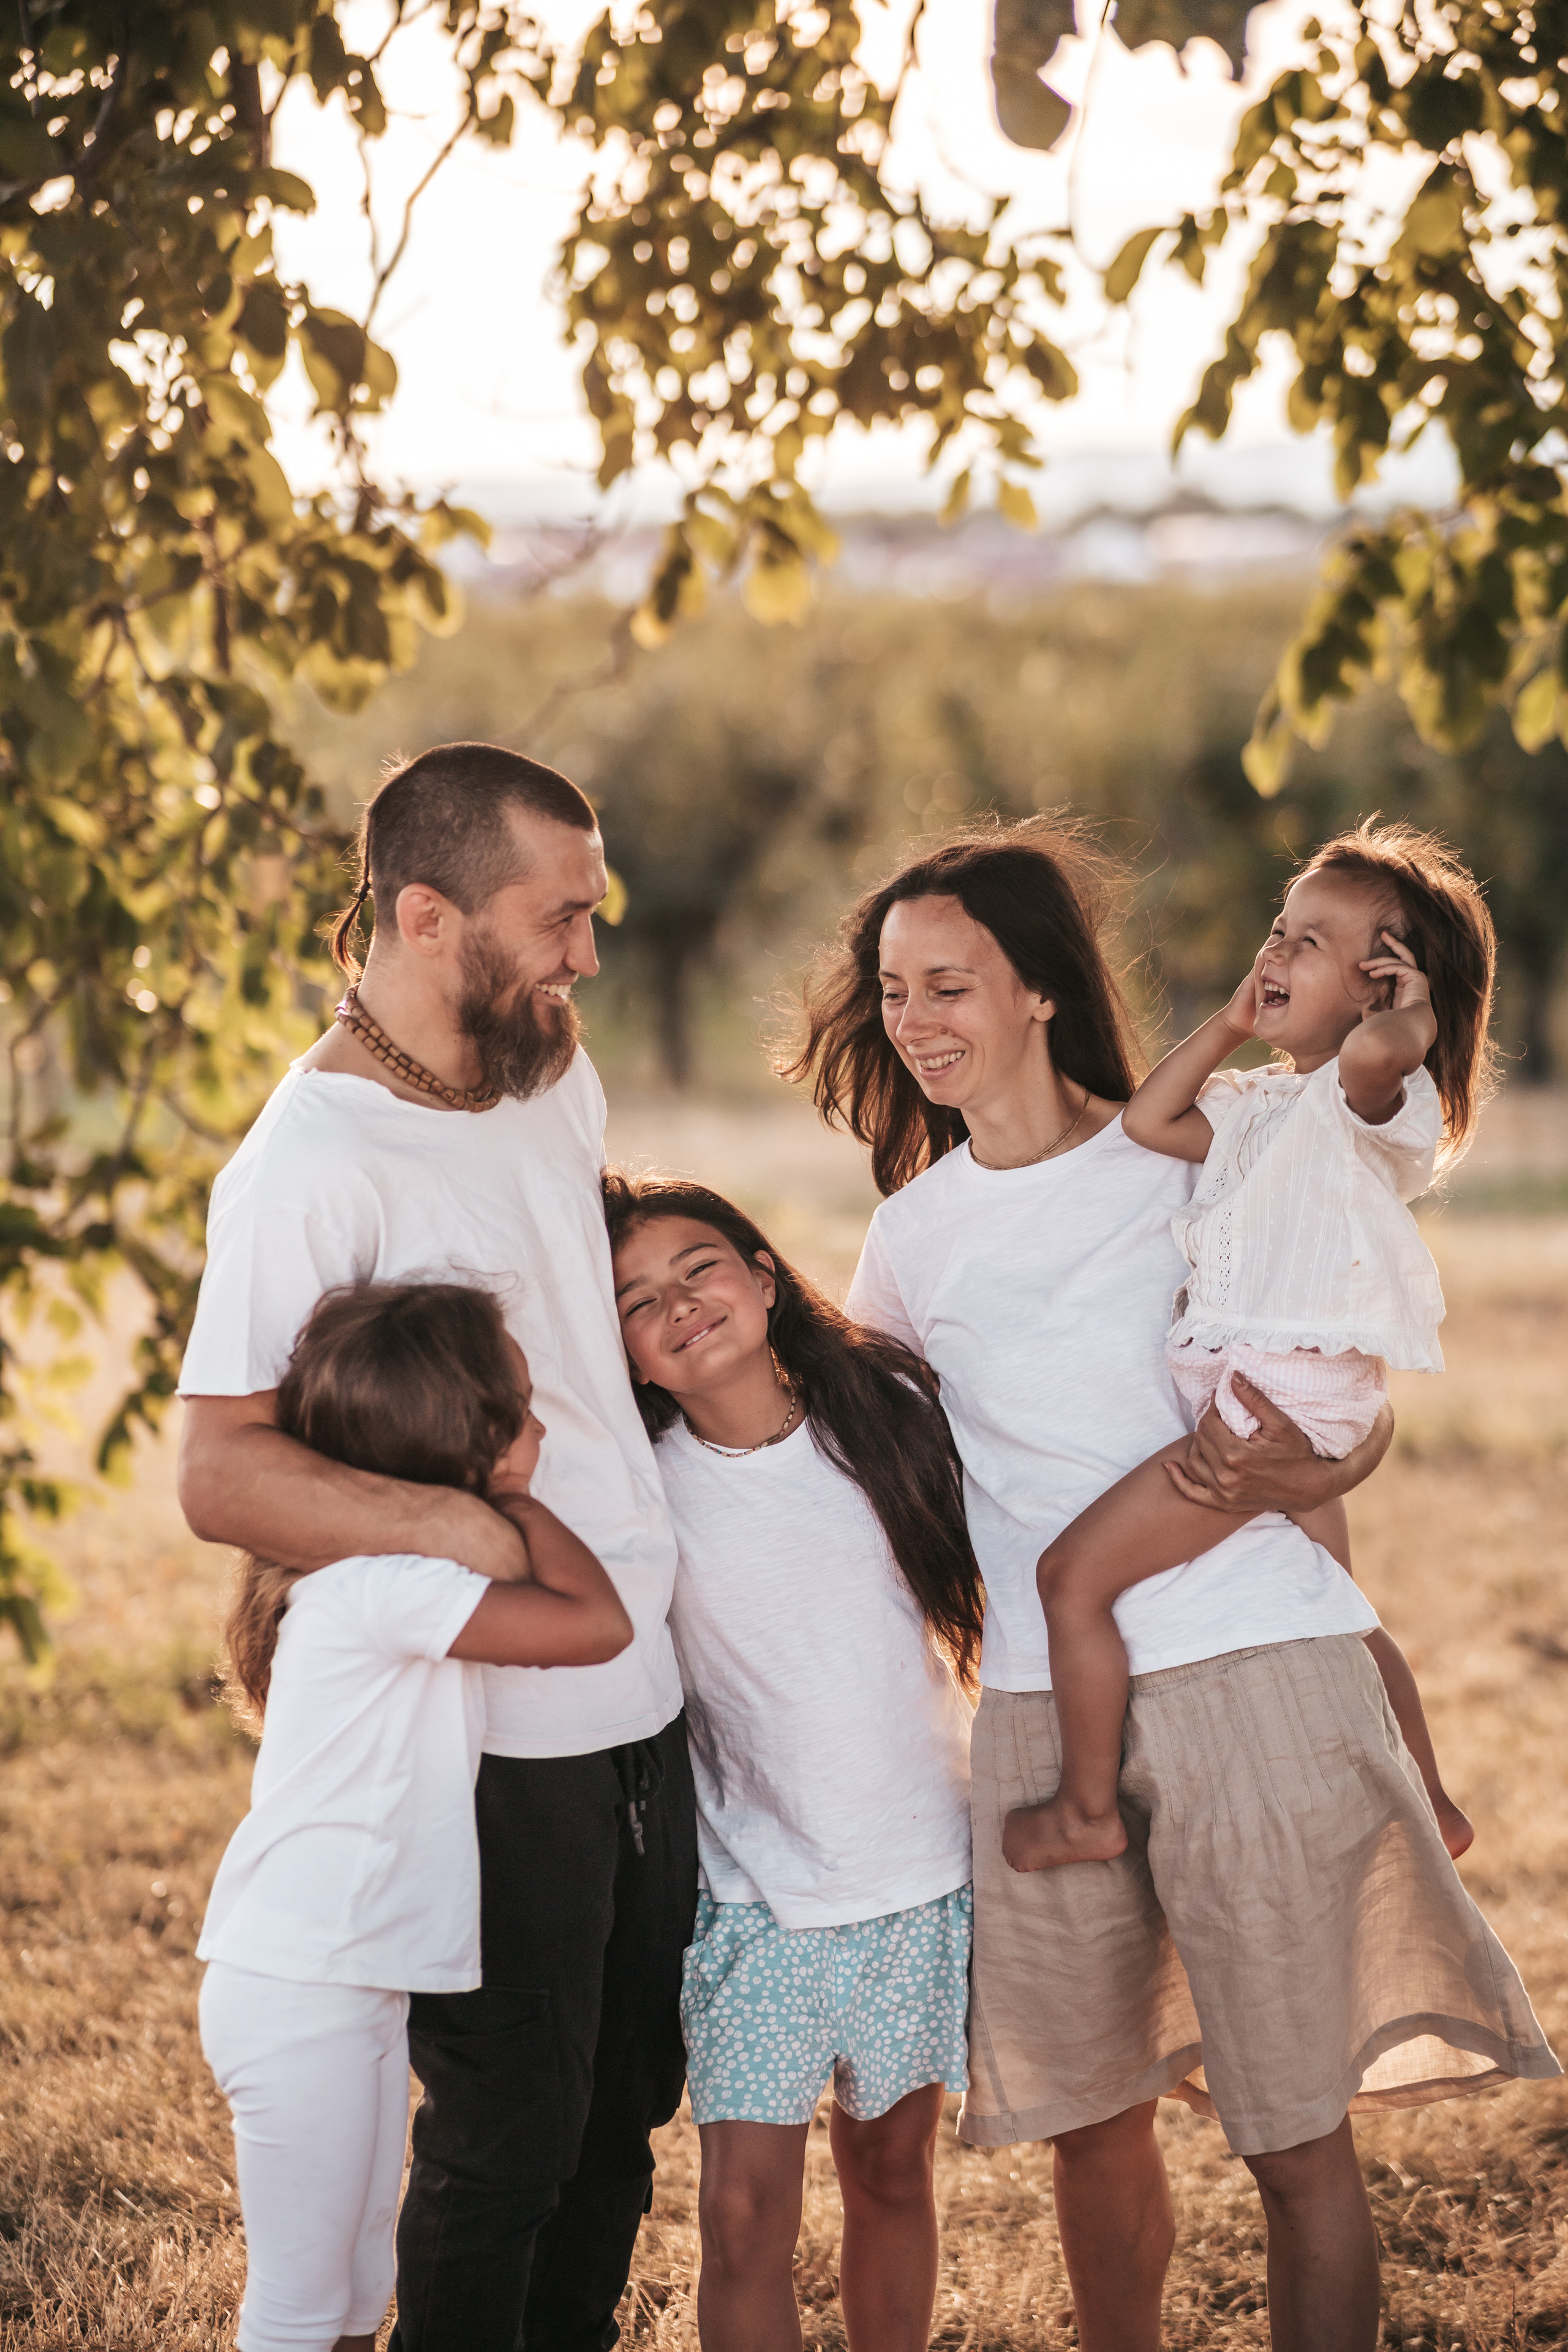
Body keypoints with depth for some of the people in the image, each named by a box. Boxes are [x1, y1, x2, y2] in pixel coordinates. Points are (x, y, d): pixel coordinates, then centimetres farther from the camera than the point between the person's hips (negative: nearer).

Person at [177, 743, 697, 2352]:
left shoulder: (553, 1076, 7)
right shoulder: (313, 1162, -18)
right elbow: (217, 1472, -23)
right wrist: (459, 1526, -34)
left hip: (646, 1701, 8)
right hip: (496, 1745, -8)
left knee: (624, 2112, 18)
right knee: (506, 2142, 3)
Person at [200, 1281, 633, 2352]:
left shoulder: (383, 1573, 11)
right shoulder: (383, 1584, -22)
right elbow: (598, 1622, -22)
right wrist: (513, 1502, -12)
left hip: (356, 1986, 10)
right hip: (300, 1992, -10)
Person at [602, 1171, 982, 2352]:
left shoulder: (892, 1409, -4)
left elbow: (998, 1584, 7)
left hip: (925, 1873, 2)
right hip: (756, 1893, -2)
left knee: (893, 2170, 14)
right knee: (746, 2209, -7)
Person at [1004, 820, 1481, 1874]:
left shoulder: (1383, 1094, -11)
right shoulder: (1262, 1101, 17)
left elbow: (1374, 1054, -36)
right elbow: (1148, 1123, 7)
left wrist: (1411, 1013, -15)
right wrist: (1233, 1021, 9)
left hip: (1280, 1398, -11)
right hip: (1250, 1392, 11)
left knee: (1074, 1573, -11)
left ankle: (1088, 1810, 0)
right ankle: (1430, 1808, 40)